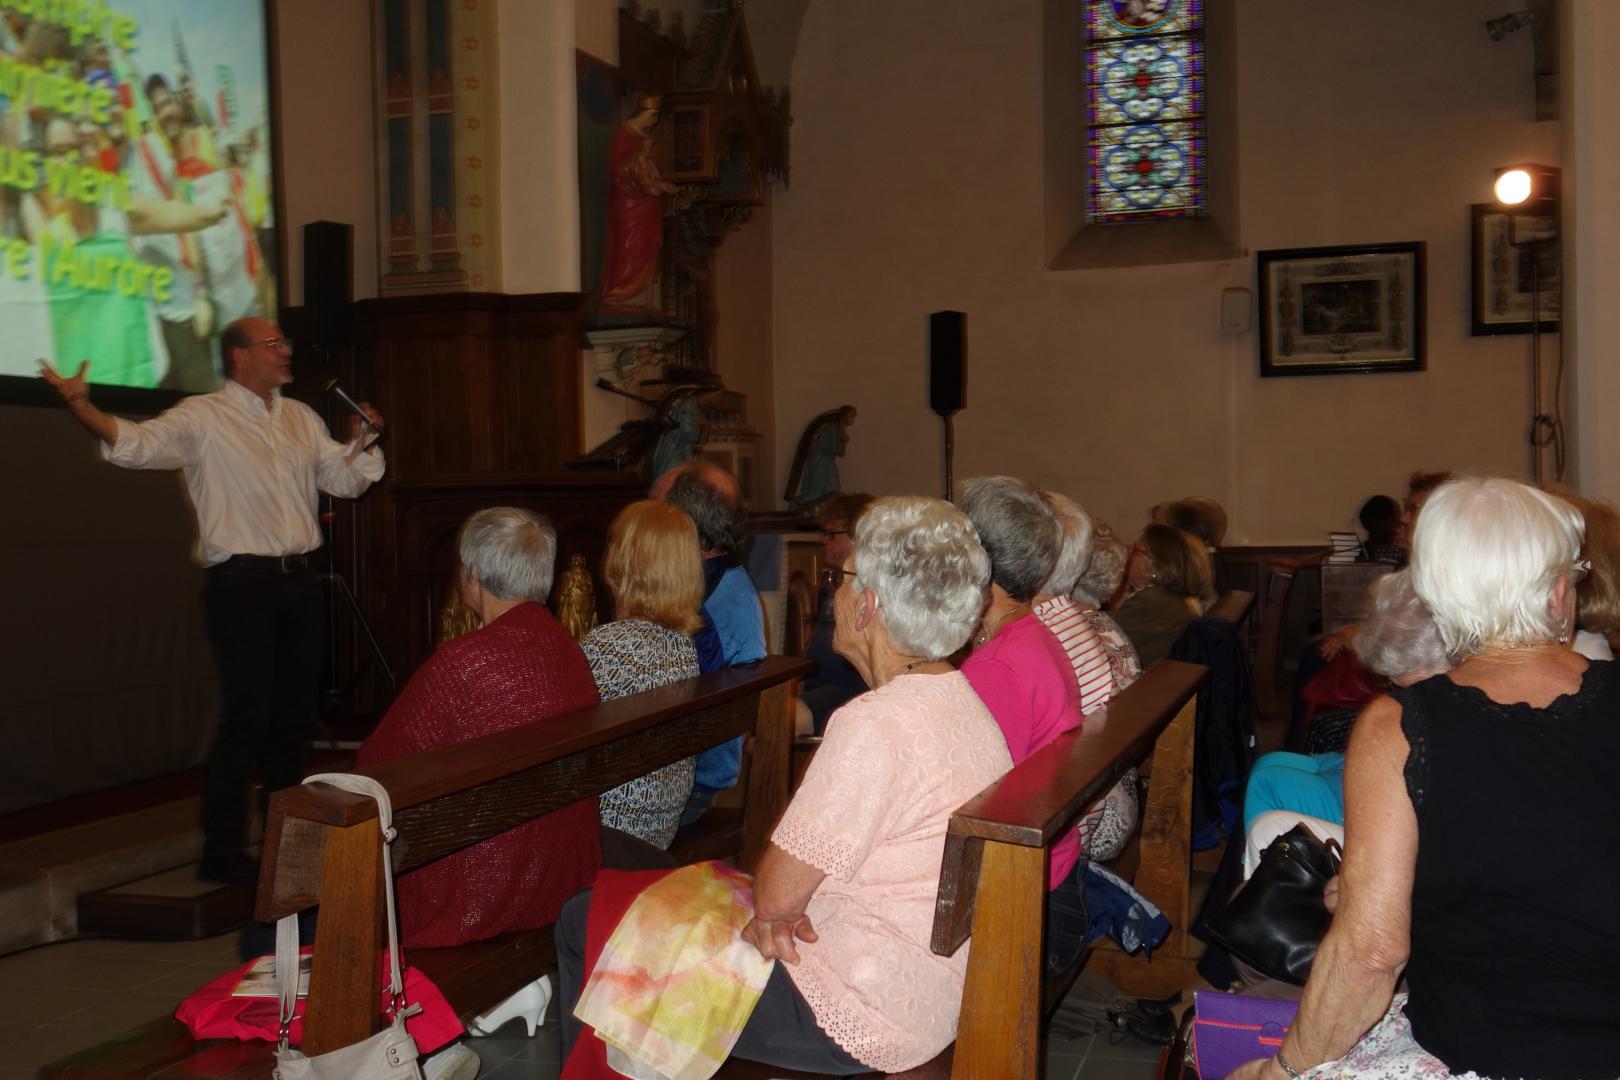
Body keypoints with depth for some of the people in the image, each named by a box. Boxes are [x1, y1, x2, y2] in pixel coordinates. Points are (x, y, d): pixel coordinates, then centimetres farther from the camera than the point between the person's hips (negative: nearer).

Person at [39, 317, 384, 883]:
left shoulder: (301, 417, 16)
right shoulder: (203, 417, -4)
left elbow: (345, 480, 20)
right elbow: (137, 443, -18)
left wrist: (360, 441, 1)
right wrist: (80, 405, -34)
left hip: (300, 581, 7)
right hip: (243, 585, -7)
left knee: (295, 714, 12)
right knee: (248, 715, -9)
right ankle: (222, 852, 1)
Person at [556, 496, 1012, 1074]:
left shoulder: (874, 725, -27)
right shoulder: (962, 703, 4)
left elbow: (775, 892, -21)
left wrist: (775, 912, 1)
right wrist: (784, 909, -6)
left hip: (853, 1016, -10)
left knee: (583, 924, 3)